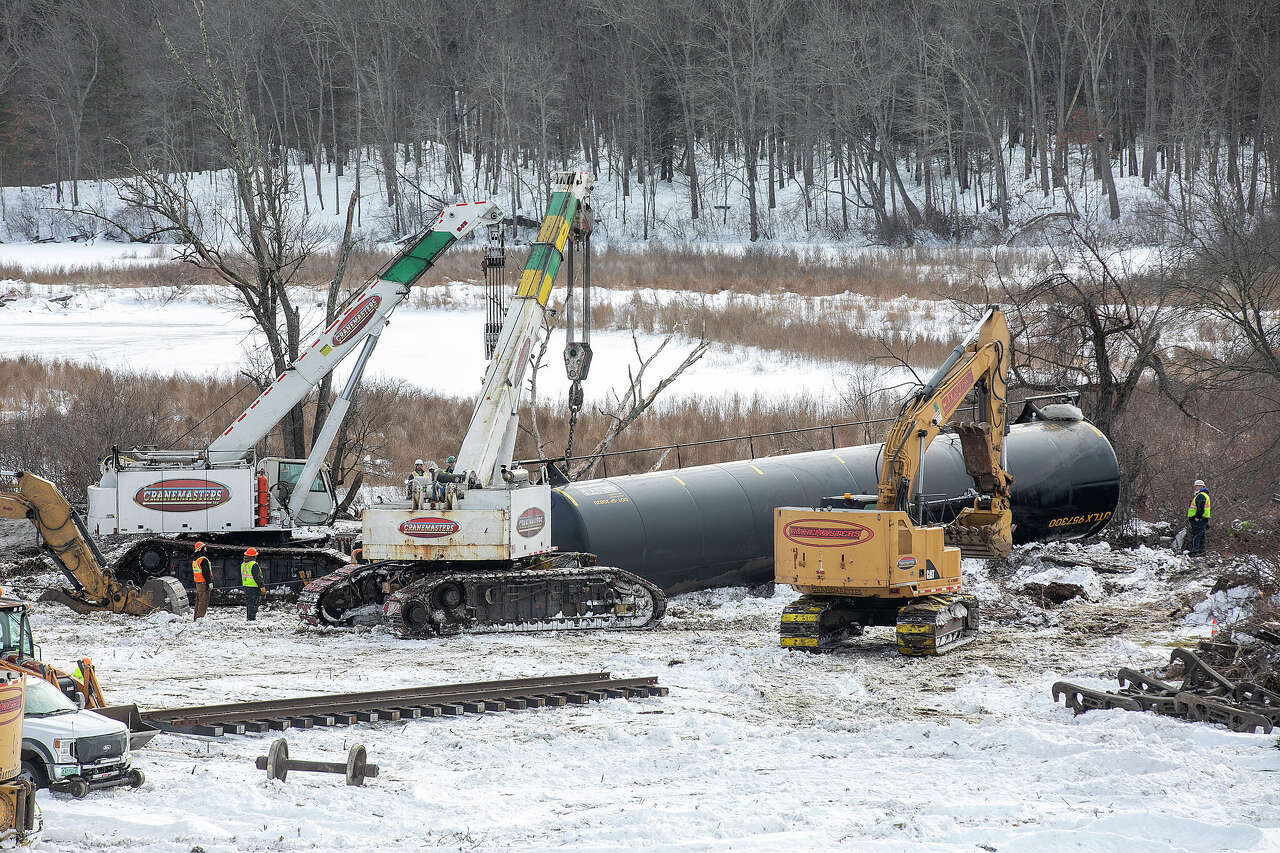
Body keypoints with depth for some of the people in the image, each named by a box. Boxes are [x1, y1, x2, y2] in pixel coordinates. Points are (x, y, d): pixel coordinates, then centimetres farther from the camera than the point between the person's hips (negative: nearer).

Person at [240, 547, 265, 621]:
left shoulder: (243, 564, 10)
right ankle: (252, 618, -9)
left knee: (248, 602, 14)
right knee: (253, 603, -6)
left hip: (246, 586, 8)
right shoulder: (254, 565, -16)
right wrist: (262, 586, -12)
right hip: (254, 586, -8)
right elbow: (257, 577, -18)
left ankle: (248, 617, 17)